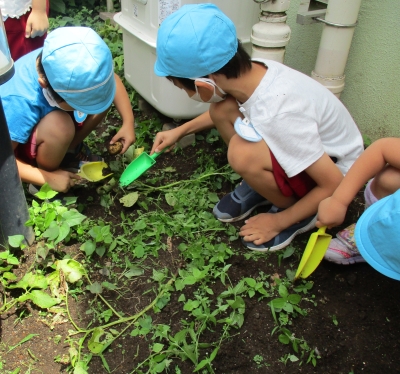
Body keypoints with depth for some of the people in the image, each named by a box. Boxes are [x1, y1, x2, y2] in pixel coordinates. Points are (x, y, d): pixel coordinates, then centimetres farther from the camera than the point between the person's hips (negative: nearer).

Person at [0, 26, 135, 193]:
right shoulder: (19, 102, -41)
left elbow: (112, 79, -8)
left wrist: (128, 122, -17)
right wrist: (48, 178, -28)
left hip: (50, 113, 6)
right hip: (23, 142, -6)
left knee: (100, 92, -15)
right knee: (59, 125, -38)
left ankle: (71, 150, 6)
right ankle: (47, 174, -7)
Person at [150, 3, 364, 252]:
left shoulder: (278, 115, -38)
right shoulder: (254, 70, -16)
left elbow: (334, 185, -28)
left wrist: (278, 221, -16)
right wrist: (181, 131, 11)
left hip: (335, 167, -6)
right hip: (307, 144, 7)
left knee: (243, 152, -33)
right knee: (221, 109, -11)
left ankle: (297, 215, -5)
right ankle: (261, 187, 7)